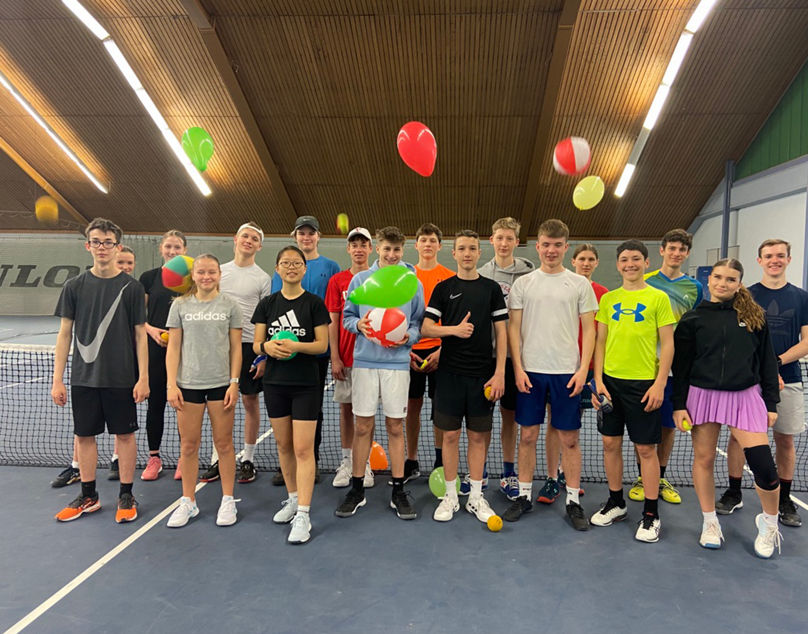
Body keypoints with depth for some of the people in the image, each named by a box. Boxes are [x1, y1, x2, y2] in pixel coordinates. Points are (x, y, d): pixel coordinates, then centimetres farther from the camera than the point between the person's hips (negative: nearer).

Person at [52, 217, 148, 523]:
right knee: (85, 434, 11)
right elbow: (65, 333, 5)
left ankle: (126, 496, 20)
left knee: (125, 434, 5)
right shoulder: (74, 286, 3)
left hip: (121, 378, -2)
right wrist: (57, 380, 1)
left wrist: (143, 378, -7)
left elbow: (140, 334, -2)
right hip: (83, 377, 3)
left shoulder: (131, 287, -3)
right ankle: (88, 496, 27)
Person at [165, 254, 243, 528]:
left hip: (221, 383, -1)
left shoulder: (229, 305, 2)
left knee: (224, 443, 6)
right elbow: (173, 347, 4)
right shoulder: (180, 305, 4)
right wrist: (171, 384, -3)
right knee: (188, 446, 7)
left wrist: (234, 383, -4)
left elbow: (236, 348, 3)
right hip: (188, 384, 1)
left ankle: (228, 501, 20)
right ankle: (188, 502, 23)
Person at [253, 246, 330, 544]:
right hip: (275, 383, 4)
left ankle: (303, 515, 0)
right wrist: (267, 346, -17)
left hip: (306, 384, -4)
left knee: (303, 449, -5)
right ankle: (292, 499, 32)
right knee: (284, 445, 14)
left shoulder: (315, 303, -3)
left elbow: (322, 344, -7)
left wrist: (296, 345, -23)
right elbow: (256, 344, 6)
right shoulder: (267, 304, 7)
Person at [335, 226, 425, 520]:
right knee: (362, 425, 5)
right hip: (364, 361, 0)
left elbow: (420, 322, 8)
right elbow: (347, 316, 11)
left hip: (397, 362, 0)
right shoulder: (360, 280, 6)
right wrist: (359, 325, -10)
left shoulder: (413, 284, 5)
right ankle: (357, 489, 19)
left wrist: (408, 336, -12)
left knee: (395, 426, 6)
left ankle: (398, 491, 18)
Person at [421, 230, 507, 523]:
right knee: (450, 435, 5)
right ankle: (450, 496, 19)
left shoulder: (491, 288, 5)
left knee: (478, 436, 7)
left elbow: (501, 332, 4)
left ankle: (476, 497, 21)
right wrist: (454, 329, -17)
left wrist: (499, 373, -4)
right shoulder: (443, 288, 4)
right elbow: (425, 328, 1)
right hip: (450, 372, 0)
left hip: (482, 374, 1)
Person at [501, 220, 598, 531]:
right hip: (530, 371, 1)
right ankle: (524, 495, 22)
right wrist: (518, 368, -4)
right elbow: (513, 327, 4)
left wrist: (583, 369, -6)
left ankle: (574, 500, 19)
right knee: (527, 435, 8)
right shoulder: (523, 283, 5)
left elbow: (589, 329, 3)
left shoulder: (580, 284, 4)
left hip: (567, 372, -1)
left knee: (569, 438, 6)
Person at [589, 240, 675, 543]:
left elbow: (668, 344, -3)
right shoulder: (608, 299, 8)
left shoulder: (658, 298, -2)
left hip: (644, 382, -4)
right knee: (610, 443, 10)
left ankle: (651, 515, 16)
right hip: (610, 380, 4)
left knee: (646, 448, 3)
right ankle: (616, 503, 27)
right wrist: (598, 380, 0)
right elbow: (600, 342, 9)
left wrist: (659, 384, -11)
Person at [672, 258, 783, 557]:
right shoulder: (692, 319, 1)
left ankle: (769, 523, 21)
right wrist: (679, 404, -2)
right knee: (704, 459, 7)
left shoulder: (755, 317, 5)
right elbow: (680, 366, 2)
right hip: (703, 395, 0)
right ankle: (710, 522, 26)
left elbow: (767, 363, 8)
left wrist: (771, 403, 5)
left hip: (745, 396, 0)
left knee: (762, 462, -7)